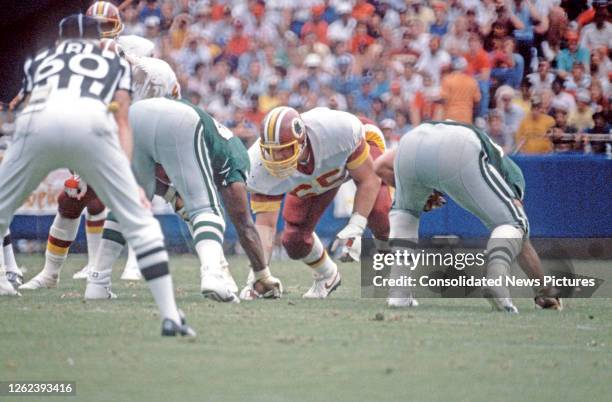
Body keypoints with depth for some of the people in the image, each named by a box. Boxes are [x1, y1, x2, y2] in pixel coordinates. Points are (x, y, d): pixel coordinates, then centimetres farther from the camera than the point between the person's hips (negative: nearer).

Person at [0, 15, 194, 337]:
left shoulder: (38, 60, 38)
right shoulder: (115, 62, 35)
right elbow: (122, 123, 22)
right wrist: (129, 181, 13)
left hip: (38, 120, 1)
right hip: (92, 121, -1)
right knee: (137, 220, 9)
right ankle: (170, 316, 3)